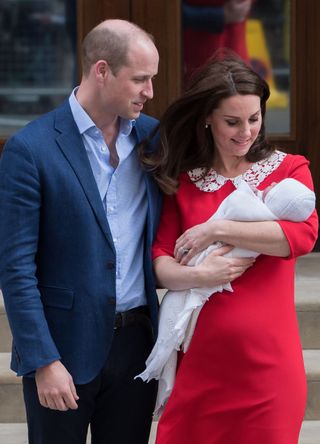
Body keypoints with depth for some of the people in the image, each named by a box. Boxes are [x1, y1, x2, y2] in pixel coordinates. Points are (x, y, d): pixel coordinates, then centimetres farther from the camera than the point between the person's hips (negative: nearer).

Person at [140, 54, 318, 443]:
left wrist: (216, 229, -15)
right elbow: (160, 262, 1)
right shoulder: (182, 181, 9)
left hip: (268, 357, -1)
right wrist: (196, 276, -21)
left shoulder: (289, 170, 3)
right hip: (200, 357, 2)